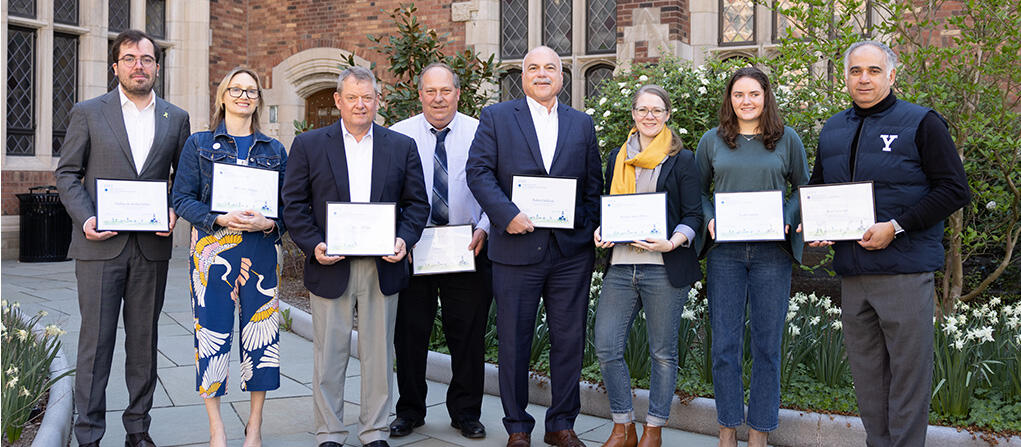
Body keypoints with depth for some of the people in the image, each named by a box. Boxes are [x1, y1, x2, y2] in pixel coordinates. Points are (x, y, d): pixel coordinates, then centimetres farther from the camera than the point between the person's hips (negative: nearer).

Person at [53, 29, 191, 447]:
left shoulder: (176, 118, 10)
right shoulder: (88, 113, 4)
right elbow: (66, 173, 4)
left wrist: (175, 210, -5)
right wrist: (84, 218, -11)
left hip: (152, 245, 2)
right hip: (100, 244, -2)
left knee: (144, 341, 9)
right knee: (96, 340, -1)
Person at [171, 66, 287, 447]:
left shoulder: (274, 150, 13)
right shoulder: (199, 145, 8)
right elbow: (182, 198, 2)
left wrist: (270, 223, -11)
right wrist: (219, 219, -14)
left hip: (260, 251, 2)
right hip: (213, 250, -1)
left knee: (260, 331, 1)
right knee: (212, 333, -2)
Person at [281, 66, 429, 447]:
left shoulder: (402, 146, 9)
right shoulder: (308, 145, 5)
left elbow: (416, 203, 8)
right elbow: (294, 204, 2)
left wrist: (404, 239, -9)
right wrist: (313, 245, -12)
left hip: (383, 268, 1)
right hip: (330, 267, -1)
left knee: (379, 353, 7)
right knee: (329, 354, 5)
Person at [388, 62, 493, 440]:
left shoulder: (480, 133, 2)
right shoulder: (397, 135, 3)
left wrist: (483, 229, -12)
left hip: (467, 248, 0)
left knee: (467, 332, 6)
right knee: (409, 331, 7)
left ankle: (466, 413, 20)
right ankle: (410, 411, 23)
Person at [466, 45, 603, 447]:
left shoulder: (582, 124, 13)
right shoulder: (496, 117, 5)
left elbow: (594, 184, 13)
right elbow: (478, 171, -4)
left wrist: (587, 229, 1)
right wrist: (508, 214, -17)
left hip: (571, 251, 2)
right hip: (517, 247, -2)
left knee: (569, 340, 6)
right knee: (514, 341, 5)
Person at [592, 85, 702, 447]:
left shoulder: (682, 159, 3)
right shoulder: (617, 158, 16)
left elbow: (693, 214, -1)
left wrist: (673, 242, -18)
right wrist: (600, 231, 2)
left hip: (664, 268, -4)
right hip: (620, 265, 4)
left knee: (663, 352, 4)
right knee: (606, 347, -1)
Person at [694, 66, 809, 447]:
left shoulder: (787, 140, 7)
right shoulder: (713, 141, 9)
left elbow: (804, 188, 10)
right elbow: (698, 191, 15)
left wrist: (786, 220, -7)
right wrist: (709, 220, -3)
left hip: (772, 252, -1)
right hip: (725, 251, 1)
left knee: (767, 344, 3)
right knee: (725, 344, 2)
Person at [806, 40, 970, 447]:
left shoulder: (921, 123, -2)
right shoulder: (832, 131, 15)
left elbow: (954, 189, -8)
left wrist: (897, 227, -16)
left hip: (904, 271, -6)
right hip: (852, 273, 6)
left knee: (908, 371, -2)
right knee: (866, 375, 12)